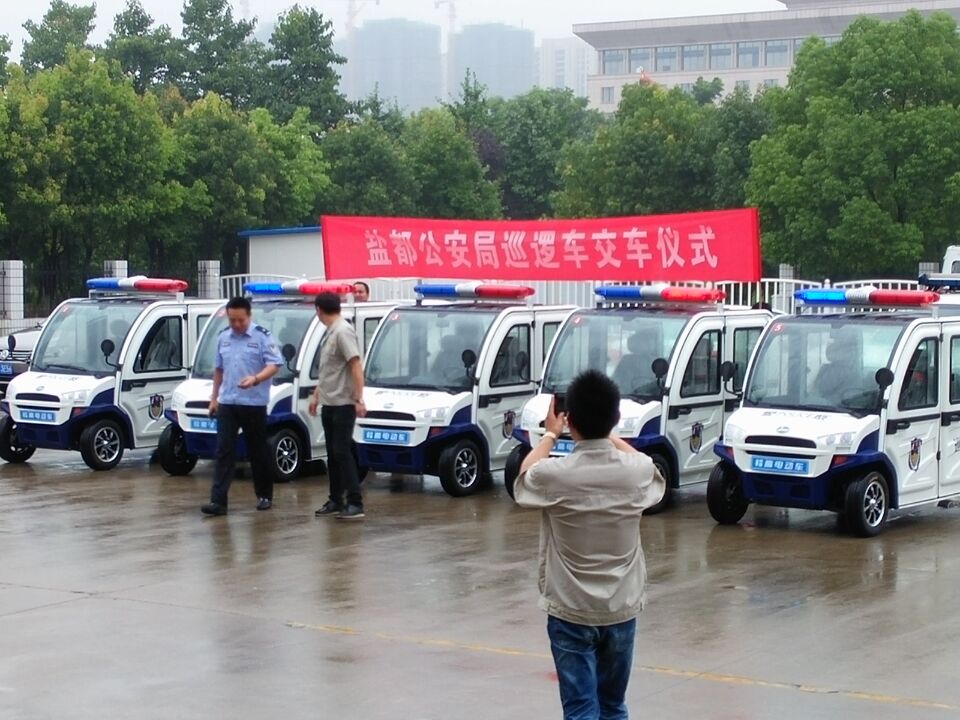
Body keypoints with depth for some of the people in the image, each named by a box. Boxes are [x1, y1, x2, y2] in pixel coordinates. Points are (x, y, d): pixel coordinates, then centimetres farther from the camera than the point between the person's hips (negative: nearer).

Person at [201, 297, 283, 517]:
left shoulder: (262, 337, -7)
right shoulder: (223, 338, 9)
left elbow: (274, 364, -14)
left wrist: (255, 379, -31)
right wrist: (214, 397, 17)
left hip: (254, 404, -4)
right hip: (227, 403, 4)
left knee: (258, 451, 6)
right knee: (224, 451, -3)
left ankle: (264, 496, 21)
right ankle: (218, 501, -9)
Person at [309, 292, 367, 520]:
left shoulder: (343, 332, -16)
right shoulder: (329, 333, 12)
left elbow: (356, 366, -21)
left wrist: (359, 399, -25)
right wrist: (316, 395, 24)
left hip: (343, 404, -9)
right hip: (329, 403, 9)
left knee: (342, 452, -10)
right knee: (333, 454, 12)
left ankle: (356, 504, -9)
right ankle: (336, 502, 19)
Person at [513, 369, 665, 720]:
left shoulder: (555, 475, -17)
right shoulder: (636, 471, -9)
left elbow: (525, 475, 10)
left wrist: (550, 434, 23)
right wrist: (607, 431, 28)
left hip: (570, 611, -3)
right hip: (621, 609, 3)